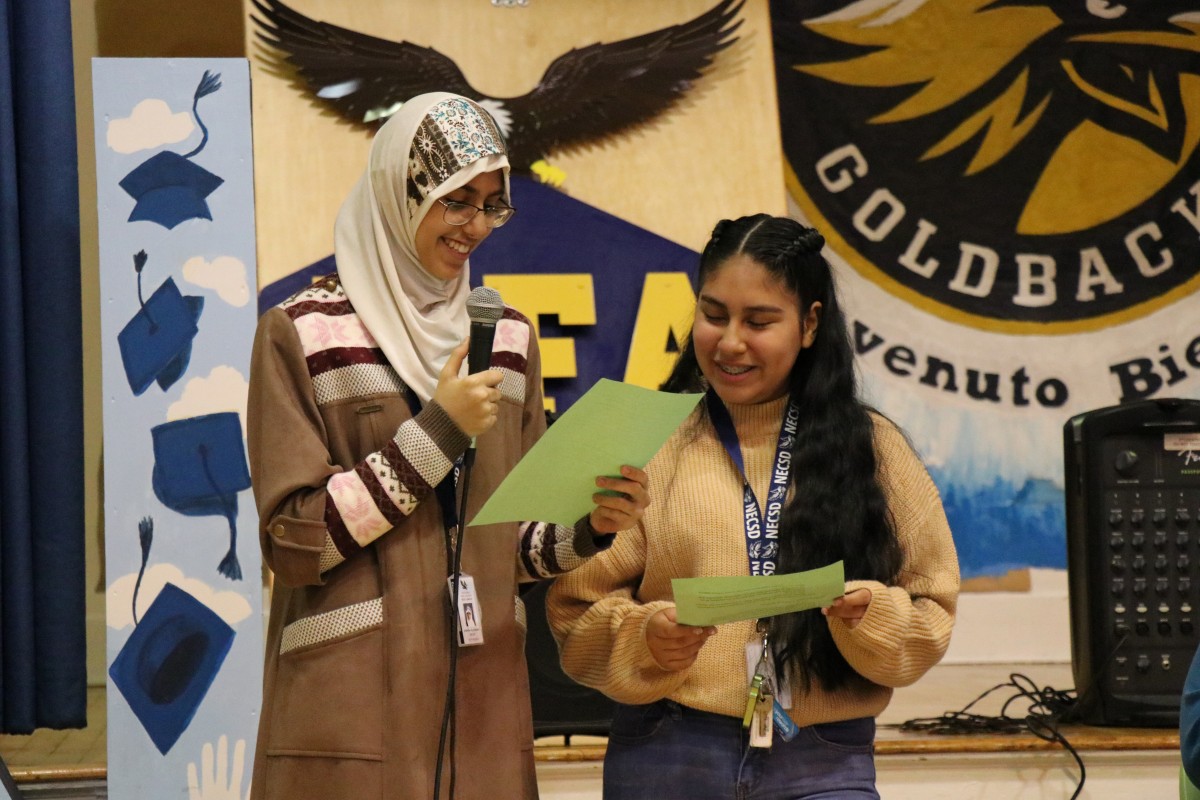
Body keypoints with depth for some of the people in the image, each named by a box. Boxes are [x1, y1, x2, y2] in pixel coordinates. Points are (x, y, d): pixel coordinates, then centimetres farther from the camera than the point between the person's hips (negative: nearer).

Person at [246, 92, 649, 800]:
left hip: (483, 700, 5)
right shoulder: (300, 334, -4)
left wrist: (587, 530, -6)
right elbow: (294, 542, -10)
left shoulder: (509, 337, 11)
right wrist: (436, 432, -13)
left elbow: (514, 543, 14)